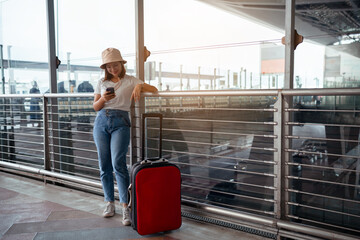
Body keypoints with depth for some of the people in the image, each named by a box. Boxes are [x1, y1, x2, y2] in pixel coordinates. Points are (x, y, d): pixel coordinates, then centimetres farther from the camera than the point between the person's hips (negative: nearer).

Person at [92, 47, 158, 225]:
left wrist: (139, 86, -19)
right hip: (101, 122, 4)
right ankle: (109, 203, 16)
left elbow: (154, 89, 0)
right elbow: (95, 106, 11)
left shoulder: (130, 80, 7)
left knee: (118, 163, -16)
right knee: (104, 165, 3)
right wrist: (104, 99, -10)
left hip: (120, 123, -3)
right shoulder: (102, 83, 15)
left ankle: (125, 207, -12)